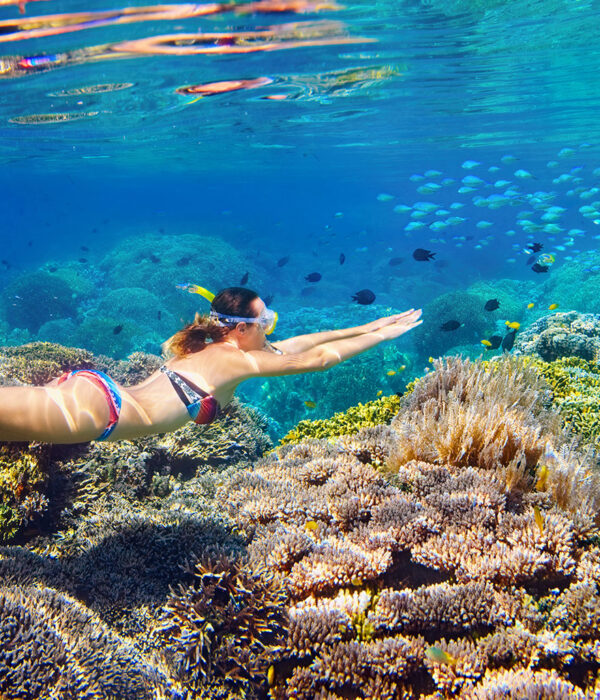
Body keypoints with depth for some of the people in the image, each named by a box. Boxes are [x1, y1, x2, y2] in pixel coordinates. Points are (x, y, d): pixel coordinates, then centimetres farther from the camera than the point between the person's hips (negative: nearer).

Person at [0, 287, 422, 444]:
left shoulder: (213, 348, 20)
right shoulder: (237, 360, -3)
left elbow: (303, 342, 26)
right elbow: (318, 358, -3)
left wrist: (368, 326, 31)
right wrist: (383, 336, 8)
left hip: (94, 385, 9)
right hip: (97, 408, -8)